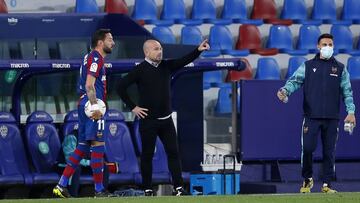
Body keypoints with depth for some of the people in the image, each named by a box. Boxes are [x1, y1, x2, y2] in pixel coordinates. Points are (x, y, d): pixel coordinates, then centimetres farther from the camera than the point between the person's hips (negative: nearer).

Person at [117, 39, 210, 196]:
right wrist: (132, 107, -9)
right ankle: (147, 189, 12)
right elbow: (121, 87, -8)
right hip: (148, 120, -5)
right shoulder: (140, 70, -8)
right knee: (147, 155, 3)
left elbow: (184, 61, -4)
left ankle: (178, 187, 1)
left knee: (173, 152, 0)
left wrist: (198, 50, -21)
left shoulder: (166, 66, 7)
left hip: (166, 119, 5)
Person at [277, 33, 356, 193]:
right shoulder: (308, 66, 9)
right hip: (311, 116, -1)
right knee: (307, 148, -9)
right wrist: (285, 90, -21)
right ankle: (307, 180, 11)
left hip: (332, 118, 1)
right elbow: (295, 81, 0)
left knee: (329, 151, 2)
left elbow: (347, 91, 10)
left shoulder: (340, 68, 11)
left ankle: (327, 185, 9)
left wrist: (351, 111, -2)